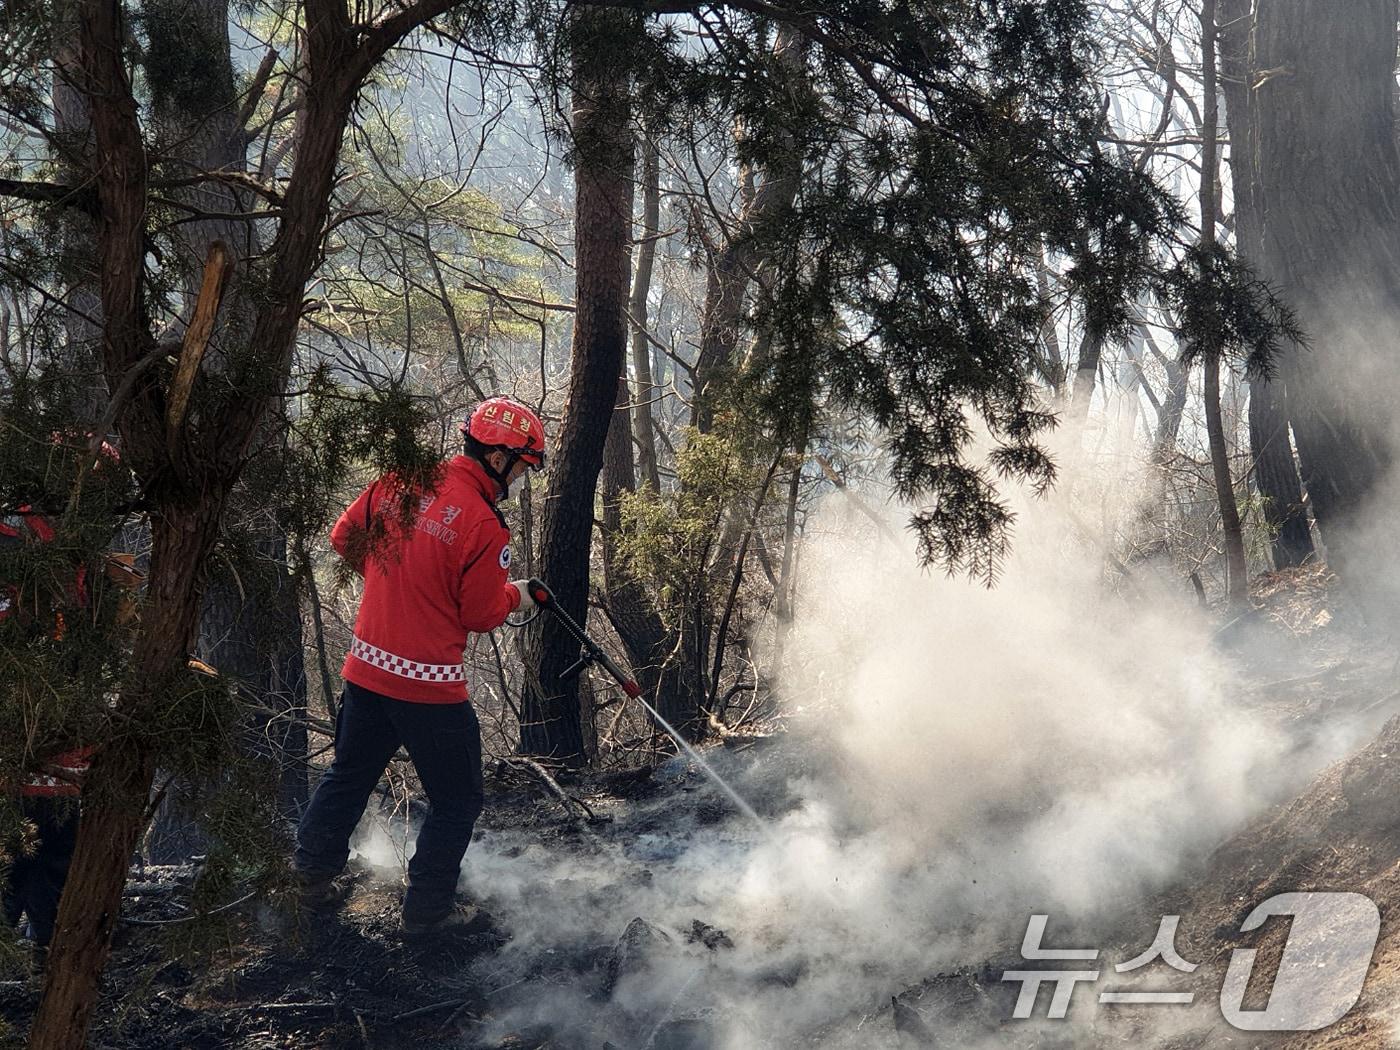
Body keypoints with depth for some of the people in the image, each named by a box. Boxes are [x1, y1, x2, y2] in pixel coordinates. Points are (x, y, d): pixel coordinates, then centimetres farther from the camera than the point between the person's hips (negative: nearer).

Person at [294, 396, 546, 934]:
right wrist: (514, 595, 10)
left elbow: (344, 536, 11)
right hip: (429, 686, -7)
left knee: (349, 775, 25)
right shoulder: (484, 526, -20)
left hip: (366, 667, 7)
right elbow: (480, 616, -10)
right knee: (457, 800, 12)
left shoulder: (399, 480, -2)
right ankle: (428, 907, 18)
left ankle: (309, 879, 35)